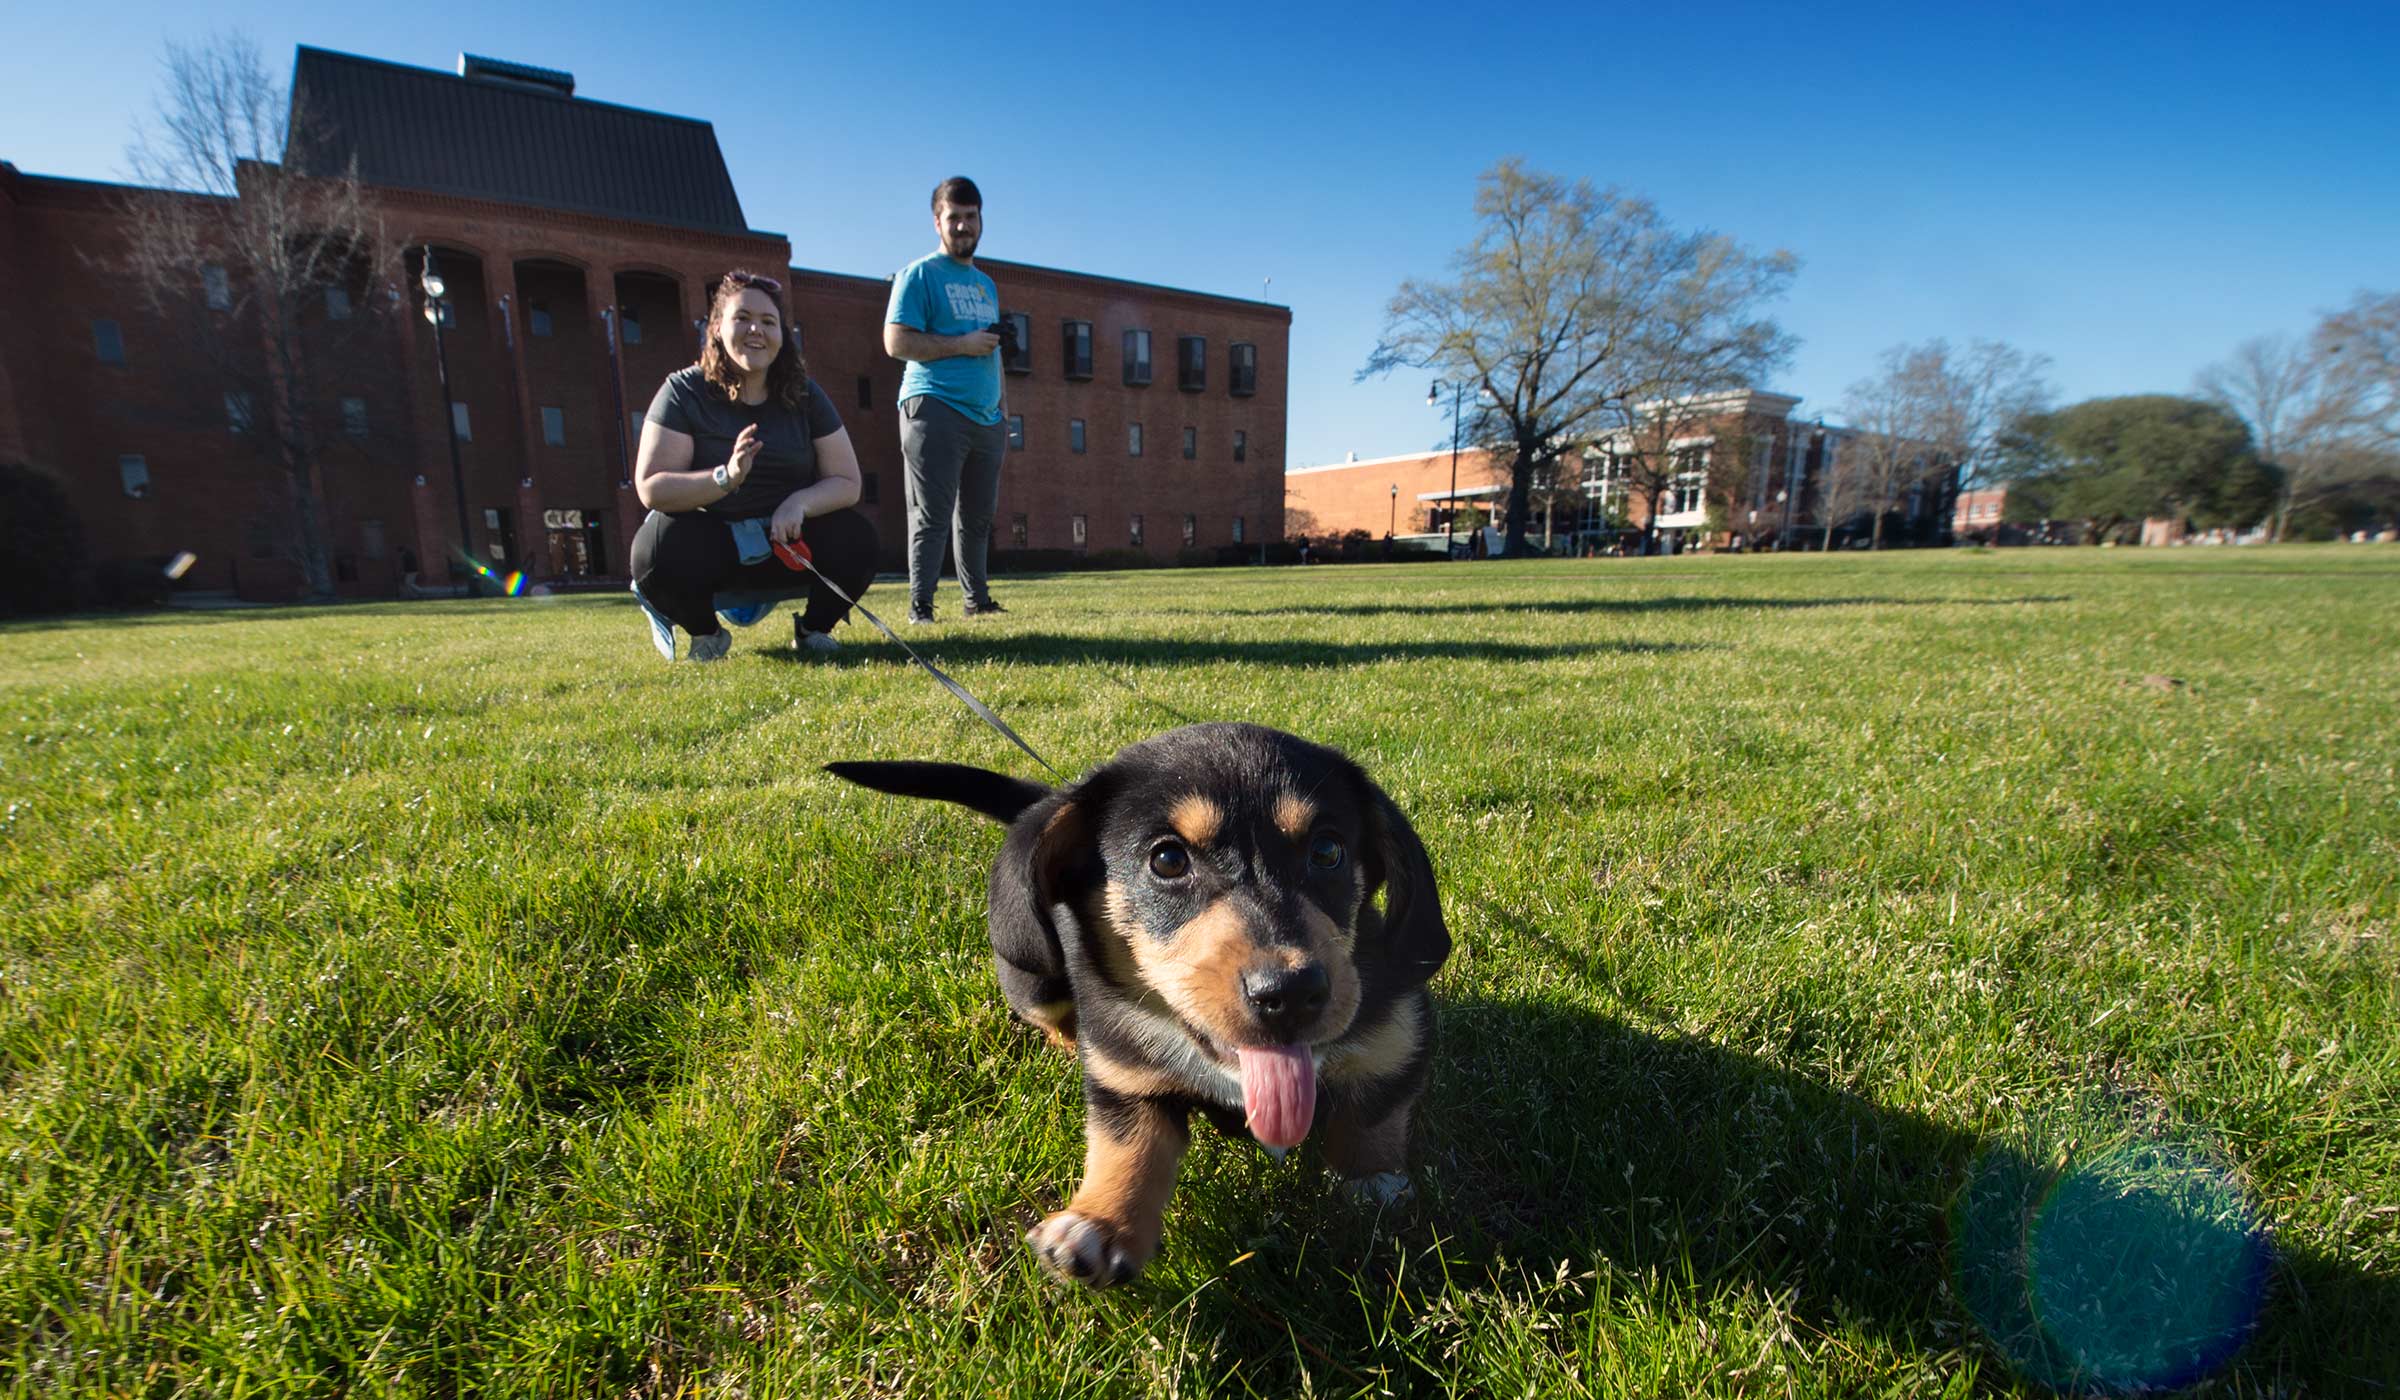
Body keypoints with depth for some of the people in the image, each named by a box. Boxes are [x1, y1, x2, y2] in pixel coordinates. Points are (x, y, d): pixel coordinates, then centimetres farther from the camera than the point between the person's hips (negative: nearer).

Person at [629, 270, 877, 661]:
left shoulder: (803, 395, 0)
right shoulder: (685, 391, -8)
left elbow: (847, 482, -5)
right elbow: (650, 488, -15)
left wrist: (800, 503, -26)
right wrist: (726, 478, -33)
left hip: (785, 541, 2)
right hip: (707, 542, -1)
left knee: (856, 538, -26)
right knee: (660, 550, -34)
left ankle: (814, 628, 3)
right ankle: (703, 632, 0)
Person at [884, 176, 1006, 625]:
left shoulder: (985, 283, 24)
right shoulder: (920, 274, 0)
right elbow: (897, 342, -10)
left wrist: (999, 411, 20)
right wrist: (963, 344, -14)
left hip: (985, 417, 7)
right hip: (936, 408, -7)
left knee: (977, 517, 10)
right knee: (932, 515, -10)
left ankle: (978, 600, 18)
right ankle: (919, 606, -6)